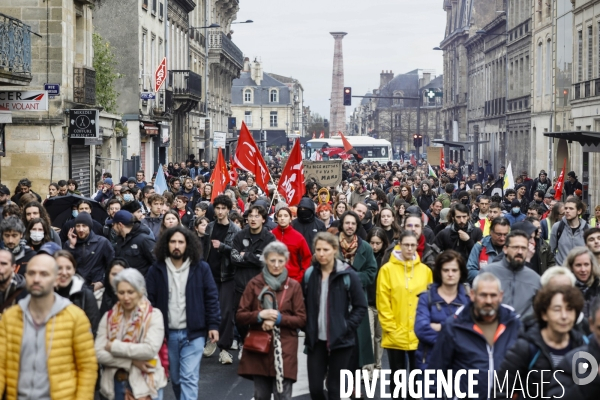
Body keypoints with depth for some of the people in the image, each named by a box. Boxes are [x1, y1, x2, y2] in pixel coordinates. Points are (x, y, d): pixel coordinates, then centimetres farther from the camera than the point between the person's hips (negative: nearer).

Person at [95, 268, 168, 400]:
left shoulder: (153, 315, -5)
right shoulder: (108, 317, 4)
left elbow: (150, 350, -18)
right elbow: (99, 353, -4)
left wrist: (114, 346, -13)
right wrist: (132, 362, -15)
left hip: (145, 385, -3)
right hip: (116, 385, 3)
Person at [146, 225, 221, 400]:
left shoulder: (201, 268, -2)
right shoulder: (156, 270, -1)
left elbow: (211, 297, 1)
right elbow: (149, 301, 2)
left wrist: (213, 325, -5)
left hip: (193, 333, -2)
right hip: (167, 334, 2)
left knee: (189, 378, -7)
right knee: (175, 378, 14)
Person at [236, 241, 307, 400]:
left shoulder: (294, 286, 3)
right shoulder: (254, 284, 5)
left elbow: (302, 320, 1)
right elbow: (240, 315, 3)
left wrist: (278, 318, -14)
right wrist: (260, 315, -14)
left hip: (284, 349, -1)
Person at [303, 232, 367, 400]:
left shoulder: (348, 275, -7)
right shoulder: (309, 274, 4)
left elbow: (361, 307, -4)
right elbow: (303, 305, 13)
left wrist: (346, 328, -12)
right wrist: (307, 328, 2)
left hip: (340, 340, -3)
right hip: (316, 340, 3)